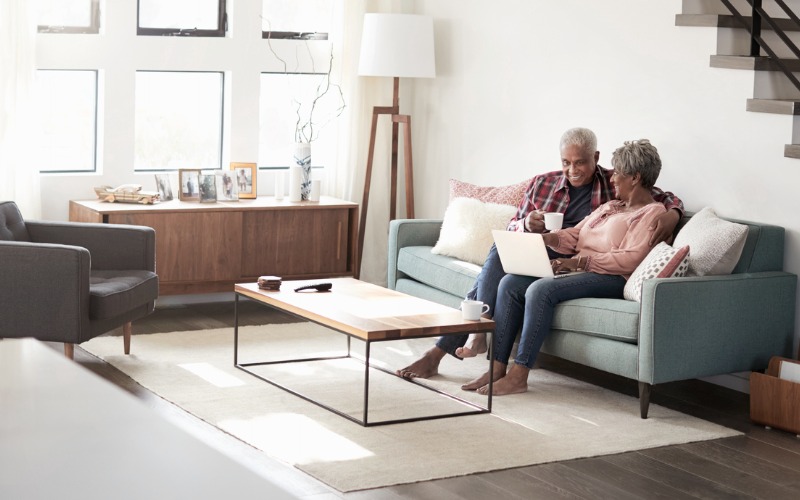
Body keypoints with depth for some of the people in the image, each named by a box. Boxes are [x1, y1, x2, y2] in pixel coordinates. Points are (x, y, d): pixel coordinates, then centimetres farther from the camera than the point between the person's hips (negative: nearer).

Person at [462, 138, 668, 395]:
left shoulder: (652, 212, -2)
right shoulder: (610, 206, 28)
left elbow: (630, 260, -16)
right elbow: (574, 235, 23)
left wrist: (580, 261, -19)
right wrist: (543, 237, 1)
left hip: (611, 278, -9)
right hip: (577, 269, 9)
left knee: (541, 289, -32)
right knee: (510, 283, -12)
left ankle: (518, 376, -29)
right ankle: (497, 368, -17)